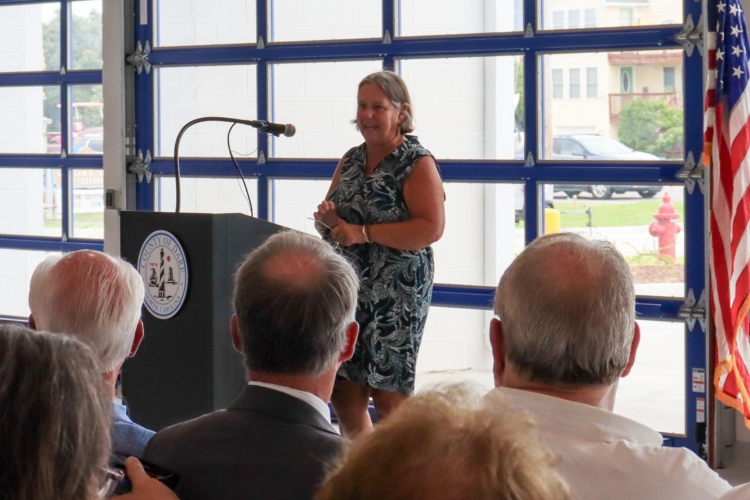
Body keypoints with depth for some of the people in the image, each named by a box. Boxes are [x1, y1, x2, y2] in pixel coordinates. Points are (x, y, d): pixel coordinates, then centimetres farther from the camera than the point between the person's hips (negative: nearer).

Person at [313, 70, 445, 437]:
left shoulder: (418, 164, -5)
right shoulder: (350, 160, 15)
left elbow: (431, 228, -16)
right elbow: (328, 225, 22)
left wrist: (364, 233, -18)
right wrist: (327, 220, -3)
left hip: (397, 292, -6)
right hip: (348, 286, 6)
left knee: (387, 394, -7)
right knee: (344, 392, 5)